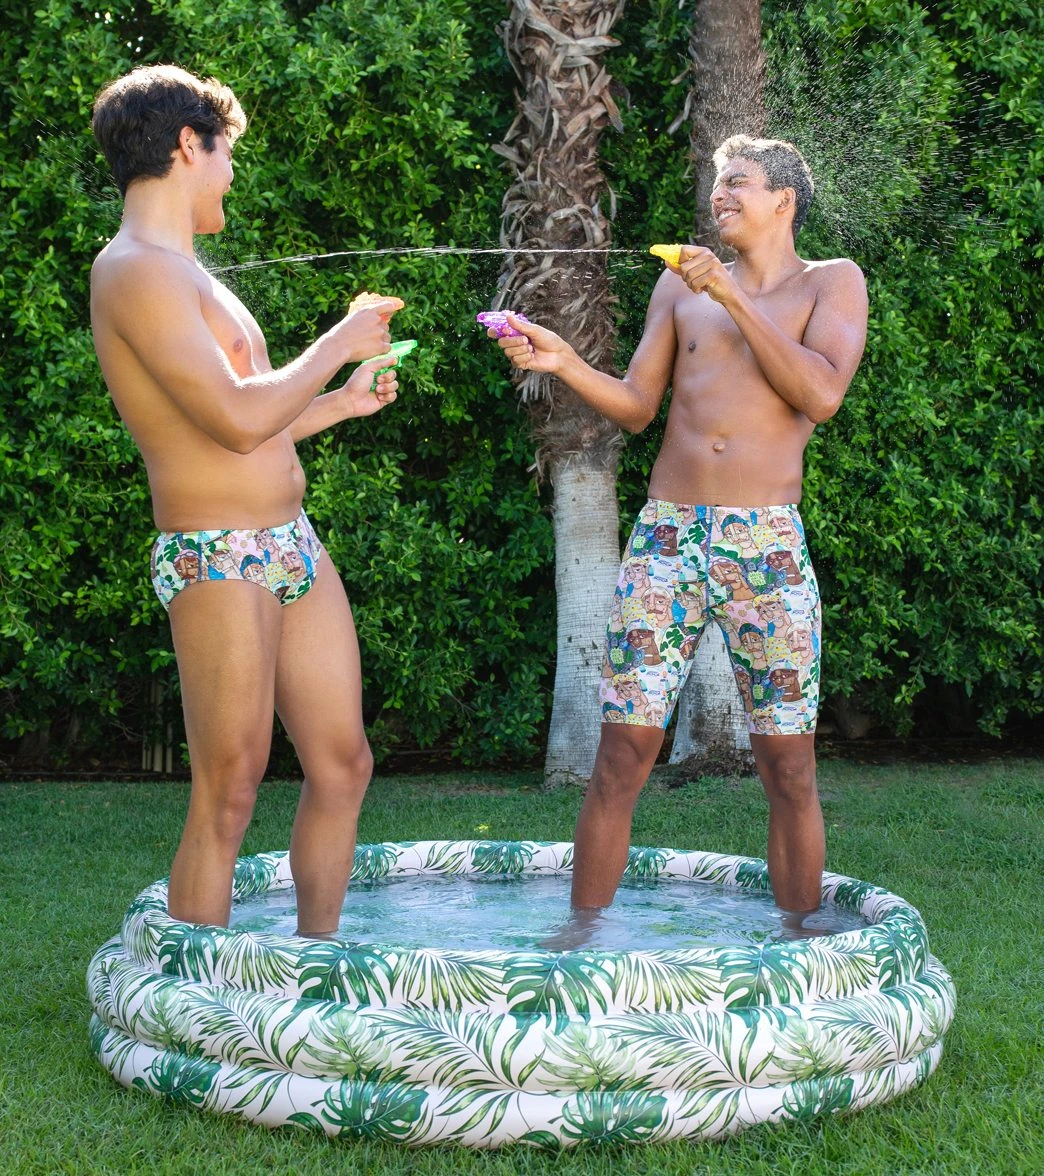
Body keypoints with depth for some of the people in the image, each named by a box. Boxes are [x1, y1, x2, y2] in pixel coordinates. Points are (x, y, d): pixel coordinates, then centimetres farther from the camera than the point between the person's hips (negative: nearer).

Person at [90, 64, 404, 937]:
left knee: (343, 765, 11)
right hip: (218, 561, -10)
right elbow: (237, 420, -22)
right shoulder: (135, 270, -13)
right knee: (227, 799, -5)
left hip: (292, 543, 10)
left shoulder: (184, 275, 19)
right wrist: (338, 344, -8)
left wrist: (344, 401, 31)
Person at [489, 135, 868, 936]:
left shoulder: (831, 283, 8)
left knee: (788, 764, 0)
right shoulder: (681, 284, 17)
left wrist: (734, 297, -10)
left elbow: (822, 395, -9)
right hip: (666, 537, 2)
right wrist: (562, 360, 0)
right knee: (623, 754, -2)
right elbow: (637, 408, 16)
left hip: (767, 544, -2)